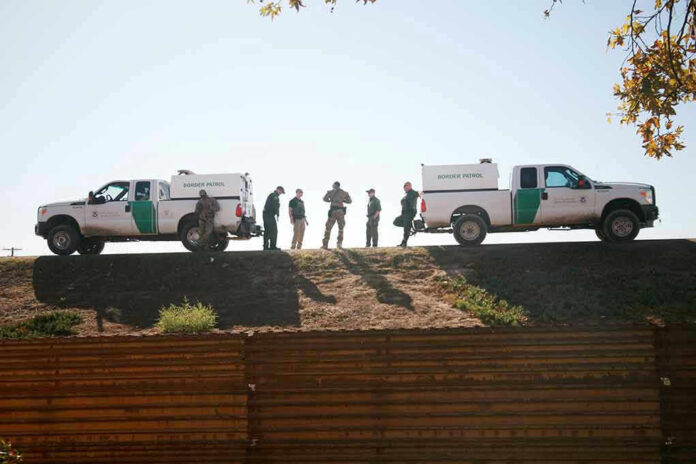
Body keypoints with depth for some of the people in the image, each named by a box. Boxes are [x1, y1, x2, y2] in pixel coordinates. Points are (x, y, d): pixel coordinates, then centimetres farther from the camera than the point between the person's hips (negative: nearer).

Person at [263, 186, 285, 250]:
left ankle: (265, 246, 11)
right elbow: (275, 206, -18)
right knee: (274, 231, -8)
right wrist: (277, 214, -13)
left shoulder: (271, 195, 24)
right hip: (270, 215, -10)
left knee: (267, 231, 11)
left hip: (265, 214, 10)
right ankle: (273, 246, -10)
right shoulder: (275, 196, -8)